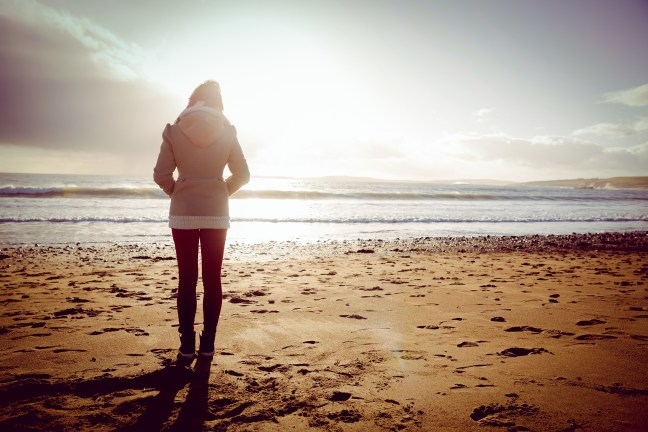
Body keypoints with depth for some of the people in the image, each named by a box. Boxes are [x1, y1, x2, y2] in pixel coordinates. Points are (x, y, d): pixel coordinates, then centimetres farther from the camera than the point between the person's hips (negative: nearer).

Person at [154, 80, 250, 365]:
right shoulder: (226, 132, 0)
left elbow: (161, 175, -4)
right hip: (216, 214, 1)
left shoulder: (175, 130, -2)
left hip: (183, 213, 0)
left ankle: (187, 347, 8)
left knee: (187, 280, 5)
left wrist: (176, 192, 14)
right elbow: (242, 174, 2)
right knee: (212, 280, 7)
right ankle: (207, 345, 11)